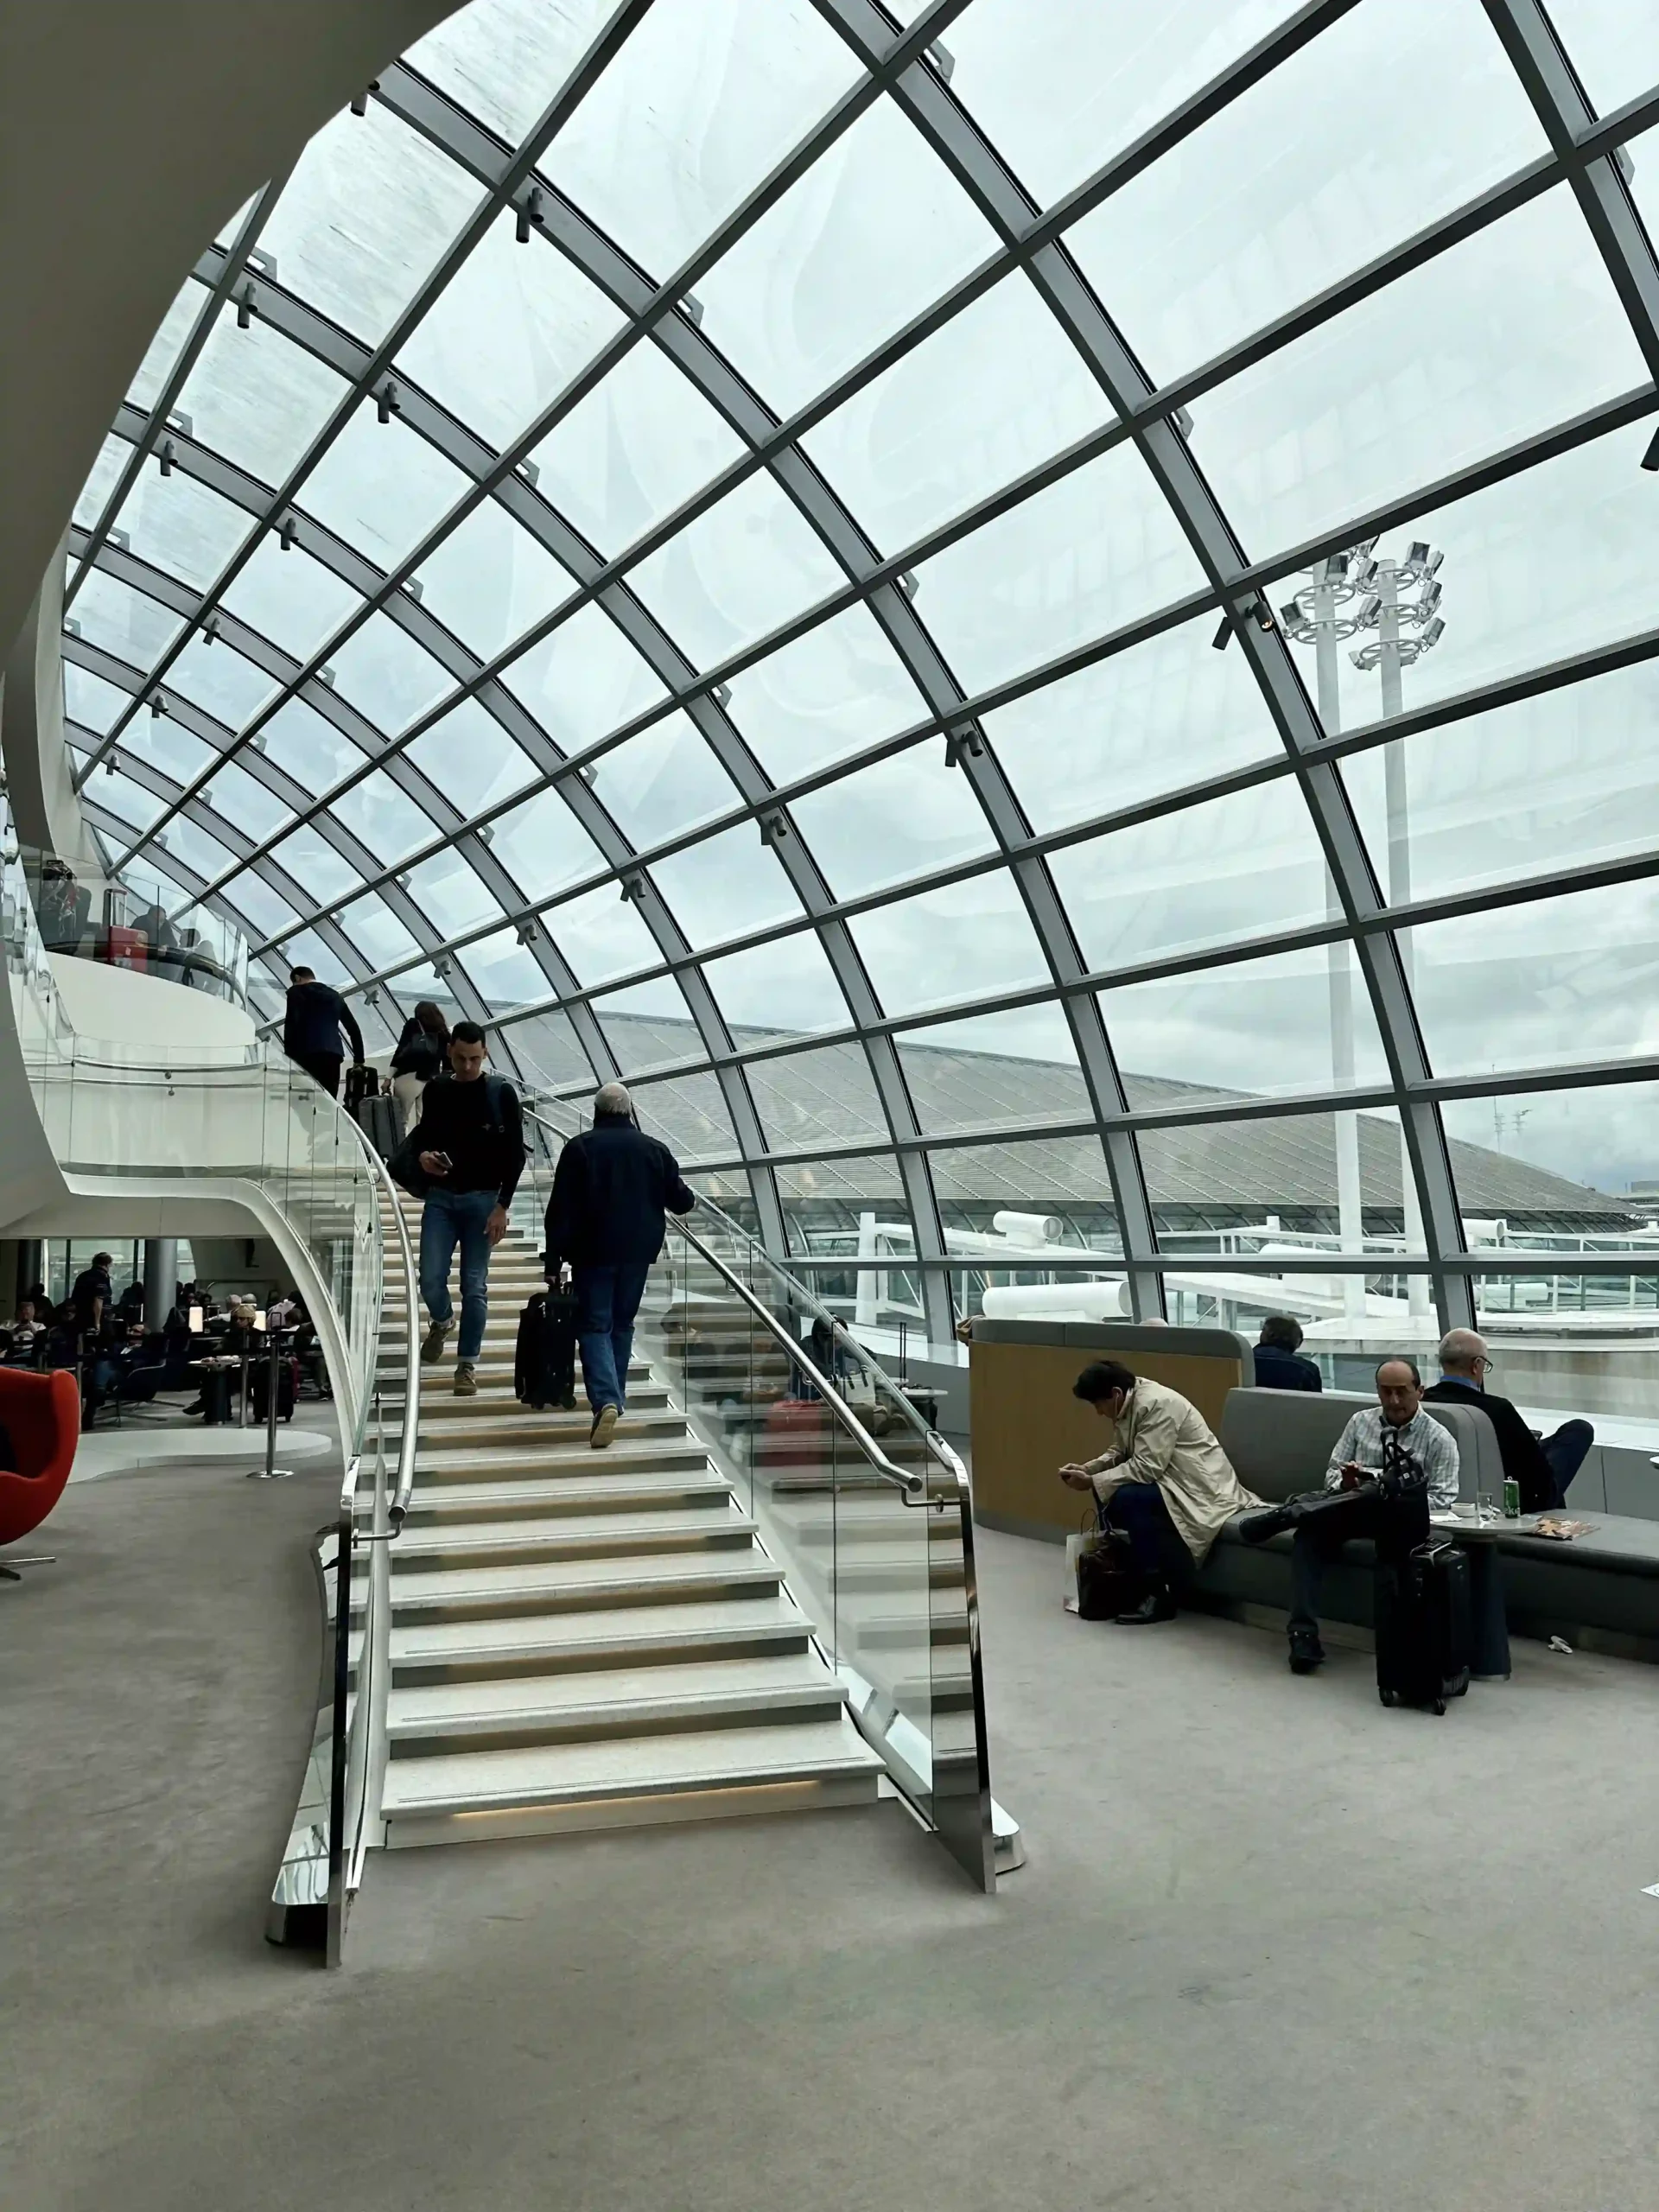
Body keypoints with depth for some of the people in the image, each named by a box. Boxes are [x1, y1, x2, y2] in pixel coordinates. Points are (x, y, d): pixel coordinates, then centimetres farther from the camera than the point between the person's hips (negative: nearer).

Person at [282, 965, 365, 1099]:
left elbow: (291, 1023, -6)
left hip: (307, 1054, -5)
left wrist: (288, 1054, -5)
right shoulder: (334, 995, 24)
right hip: (333, 1054, 5)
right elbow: (353, 1028, 22)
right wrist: (359, 1060, 25)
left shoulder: (296, 991, 9)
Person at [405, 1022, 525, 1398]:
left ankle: (467, 1364, 9)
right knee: (431, 1278, -4)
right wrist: (421, 1156, -7)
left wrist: (502, 1206, -9)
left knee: (474, 1285, -2)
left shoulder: (501, 1092, -3)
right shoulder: (435, 1091, 6)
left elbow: (515, 1154, -3)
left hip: (483, 1199, -2)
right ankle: (442, 1322, 29)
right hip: (440, 1197, 2)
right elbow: (421, 1135, 18)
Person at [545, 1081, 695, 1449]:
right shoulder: (655, 1150, 4)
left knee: (594, 1325, 0)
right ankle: (615, 1399, 24)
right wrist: (690, 1196, 33)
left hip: (593, 1253, -3)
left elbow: (561, 1210, -8)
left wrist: (553, 1260, -5)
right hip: (638, 1253, 3)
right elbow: (681, 1201, 8)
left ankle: (606, 1400, -18)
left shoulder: (580, 1148, -4)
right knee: (622, 1324, 17)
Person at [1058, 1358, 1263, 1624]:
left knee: (1129, 1498, -28)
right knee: (1110, 1493, 2)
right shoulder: (1130, 1403, 4)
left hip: (1201, 1489, -10)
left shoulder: (1156, 1404, -24)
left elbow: (1146, 1467, -29)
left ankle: (1161, 1593, -17)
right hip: (1172, 1480, 10)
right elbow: (1121, 1453, 12)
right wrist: (1087, 1468, -5)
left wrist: (1092, 1482, -23)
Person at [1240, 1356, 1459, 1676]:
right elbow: (1332, 1474, 15)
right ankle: (1303, 1636, -38)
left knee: (1394, 1489, -38)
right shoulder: (1361, 1422, 16)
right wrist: (1345, 1484, -10)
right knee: (1310, 1533, -33)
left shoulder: (1438, 1439, 5)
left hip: (1403, 1520, -2)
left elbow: (1441, 1502, -3)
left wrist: (1399, 1503, -20)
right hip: (1347, 1511, 2)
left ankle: (1286, 1515, -38)